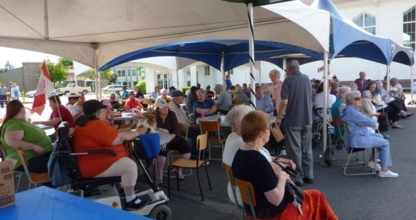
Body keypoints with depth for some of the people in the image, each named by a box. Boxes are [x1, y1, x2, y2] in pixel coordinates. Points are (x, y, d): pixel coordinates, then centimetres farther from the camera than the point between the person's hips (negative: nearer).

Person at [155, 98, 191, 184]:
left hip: (174, 138, 2)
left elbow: (176, 131, -15)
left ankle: (179, 170, 0)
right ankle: (160, 176, -16)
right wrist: (161, 129, -22)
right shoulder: (155, 116, -5)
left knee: (187, 149, -22)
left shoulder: (172, 114, -7)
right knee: (162, 152, -34)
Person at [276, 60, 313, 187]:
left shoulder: (288, 80, -11)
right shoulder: (307, 79, 9)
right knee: (307, 149, 13)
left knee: (295, 150, 1)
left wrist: (279, 117, -9)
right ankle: (309, 175, 18)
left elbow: (284, 102, -16)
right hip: (307, 119, 6)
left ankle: (298, 177, 5)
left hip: (293, 120, -6)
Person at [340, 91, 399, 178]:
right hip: (357, 139, -11)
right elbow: (369, 122, -23)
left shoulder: (350, 109, 11)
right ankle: (384, 171, 0)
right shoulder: (352, 111, -24)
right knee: (385, 143, -4)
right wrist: (374, 118, 0)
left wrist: (372, 120, 4)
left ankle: (373, 161, 26)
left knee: (380, 137, 23)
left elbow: (363, 120, 23)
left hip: (357, 135, 11)